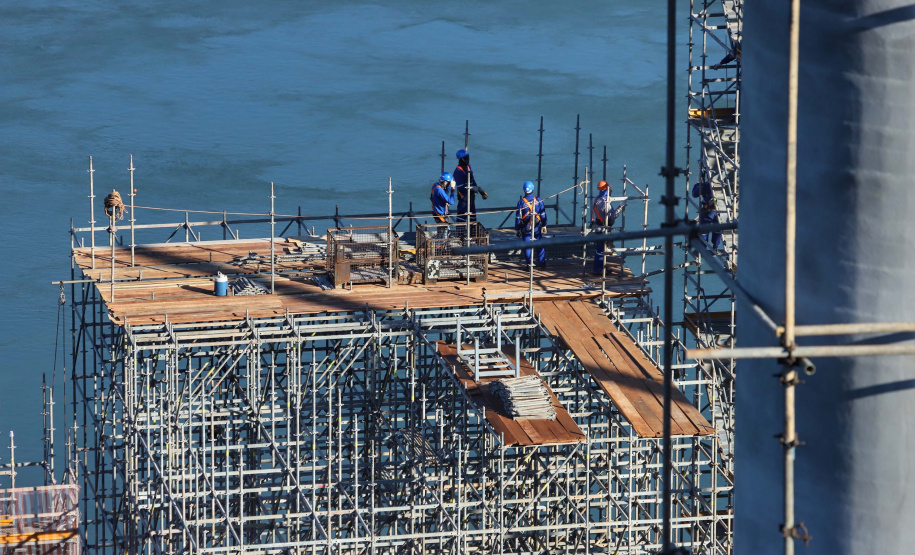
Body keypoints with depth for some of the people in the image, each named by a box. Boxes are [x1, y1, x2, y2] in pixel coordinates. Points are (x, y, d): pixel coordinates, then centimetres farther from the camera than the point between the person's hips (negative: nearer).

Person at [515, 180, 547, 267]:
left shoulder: (521, 202, -10)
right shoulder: (538, 200, -6)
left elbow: (518, 217, -6)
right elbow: (543, 214, 0)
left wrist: (517, 229, 2)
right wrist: (544, 225, 10)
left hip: (525, 228, -2)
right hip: (537, 227, 2)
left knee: (527, 246, 5)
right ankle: (542, 262, 20)